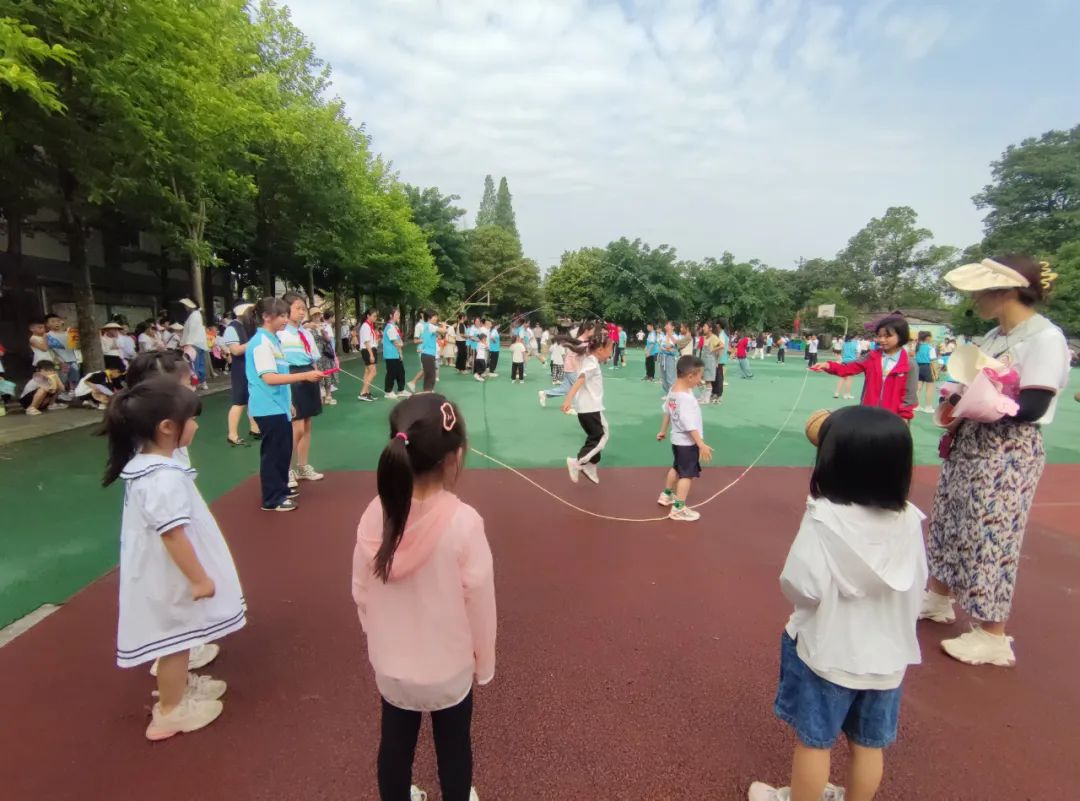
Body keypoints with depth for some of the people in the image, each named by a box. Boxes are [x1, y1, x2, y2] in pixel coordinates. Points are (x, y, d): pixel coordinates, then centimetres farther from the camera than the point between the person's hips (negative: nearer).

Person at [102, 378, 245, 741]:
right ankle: (170, 711, 28)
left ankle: (178, 683, 47)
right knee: (176, 639, 10)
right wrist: (199, 578, -21)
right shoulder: (165, 478, -31)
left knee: (177, 638, 27)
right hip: (171, 576, -9)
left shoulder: (143, 463, 1)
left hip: (164, 573, 9)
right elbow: (173, 535, -30)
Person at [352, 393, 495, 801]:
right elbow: (479, 602, -17)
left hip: (390, 664, 3)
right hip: (449, 666, -3)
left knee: (395, 744, 26)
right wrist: (484, 662, 1)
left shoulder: (375, 514, -17)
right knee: (453, 745, 24)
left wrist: (379, 640, 14)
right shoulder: (463, 521, -28)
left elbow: (361, 592, -4)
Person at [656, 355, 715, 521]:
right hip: (687, 442, -10)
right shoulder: (686, 398, -29)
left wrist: (663, 431, 22)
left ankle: (667, 495, 42)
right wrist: (702, 445, -26)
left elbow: (667, 412, 11)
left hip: (677, 439, 10)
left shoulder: (673, 390, -1)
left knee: (677, 467, 26)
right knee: (687, 474, 1)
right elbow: (690, 426, -29)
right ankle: (678, 508, 8)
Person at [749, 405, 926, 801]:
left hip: (826, 652, -4)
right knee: (869, 745, 23)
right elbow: (916, 584, 1)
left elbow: (802, 588, -24)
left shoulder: (823, 521, -26)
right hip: (886, 655, 5)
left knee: (813, 740, 17)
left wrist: (791, 585, -2)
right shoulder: (909, 521, -10)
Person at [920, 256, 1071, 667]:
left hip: (1009, 456, -8)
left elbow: (1032, 406, -21)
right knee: (949, 525, 16)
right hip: (970, 446, 9)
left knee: (990, 538, -2)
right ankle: (939, 599, 35)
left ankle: (992, 637, 12)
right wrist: (958, 424, -3)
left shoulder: (1046, 338, -15)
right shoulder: (994, 336, 10)